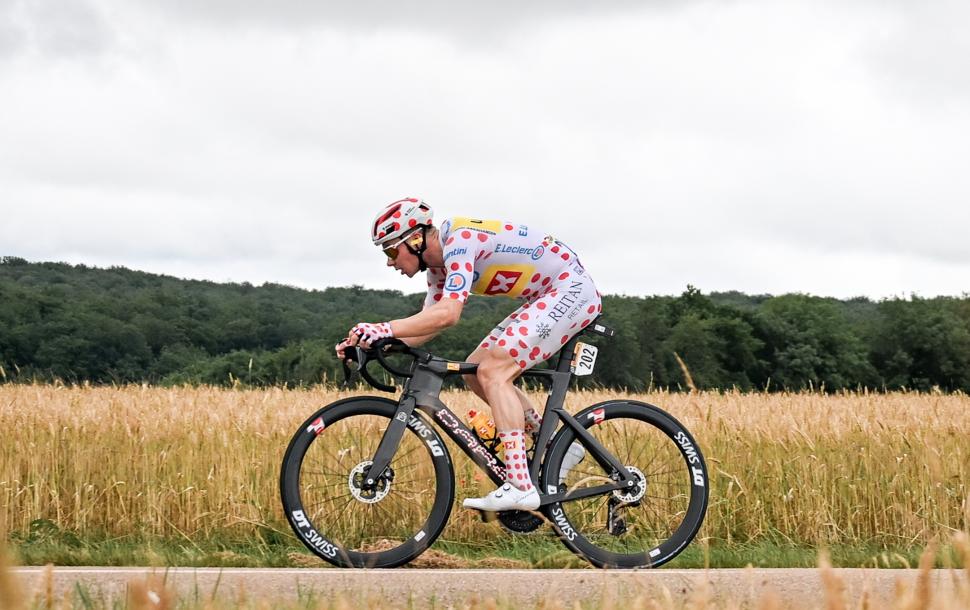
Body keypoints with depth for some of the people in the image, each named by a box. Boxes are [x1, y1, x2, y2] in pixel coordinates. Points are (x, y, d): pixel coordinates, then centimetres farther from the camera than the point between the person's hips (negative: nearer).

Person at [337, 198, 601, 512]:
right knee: (476, 372, 7)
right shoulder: (439, 264, 8)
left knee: (492, 372, -19)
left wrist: (383, 329, -37)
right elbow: (428, 324, 6)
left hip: (572, 288, -10)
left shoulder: (459, 241, -22)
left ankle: (520, 486, -24)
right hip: (548, 297, 10)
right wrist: (371, 340, -7)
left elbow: (447, 314, -34)